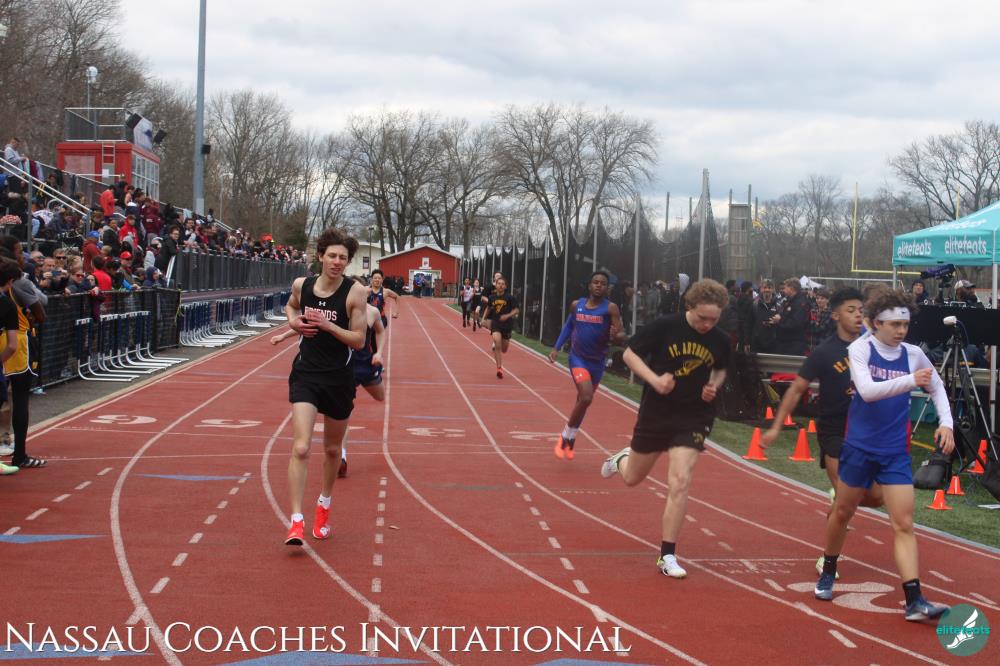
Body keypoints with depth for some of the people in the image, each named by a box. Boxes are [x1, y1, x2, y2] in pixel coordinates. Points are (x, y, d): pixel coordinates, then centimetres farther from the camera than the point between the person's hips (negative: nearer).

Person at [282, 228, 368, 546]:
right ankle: (296, 522, -15)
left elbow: (359, 340, -11)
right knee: (300, 448, -16)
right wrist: (294, 321, 1)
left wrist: (327, 325, -23)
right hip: (305, 373, 0)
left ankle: (324, 505, 42)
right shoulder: (301, 284, -2)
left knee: (332, 449, 16)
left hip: (339, 377, 0)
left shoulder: (354, 292, -11)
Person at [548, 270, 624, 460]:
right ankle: (567, 436, -3)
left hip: (597, 362, 1)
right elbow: (568, 325, 17)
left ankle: (569, 438, 38)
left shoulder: (610, 308, -9)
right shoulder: (577, 305, -1)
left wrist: (615, 336, -37)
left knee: (583, 400, 16)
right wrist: (556, 348, 12)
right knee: (586, 397, -22)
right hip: (578, 358, -1)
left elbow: (622, 335, -14)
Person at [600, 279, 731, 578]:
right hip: (655, 411, -1)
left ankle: (667, 556, -1)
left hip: (692, 418, 1)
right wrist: (655, 379, -23)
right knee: (632, 478, 16)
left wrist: (714, 385, -6)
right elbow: (630, 354, -8)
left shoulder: (720, 341, -5)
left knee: (680, 482, -13)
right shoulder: (665, 327, -16)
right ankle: (622, 459, 56)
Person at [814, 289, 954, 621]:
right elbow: (867, 390, -26)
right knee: (842, 513, 15)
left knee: (904, 524, -8)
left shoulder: (913, 354, 1)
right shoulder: (860, 348, -10)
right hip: (859, 447, -2)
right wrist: (911, 381, -36)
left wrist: (945, 423, 3)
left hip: (896, 453, 2)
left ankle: (914, 600, -13)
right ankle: (827, 573, 39)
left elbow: (937, 387, 18)